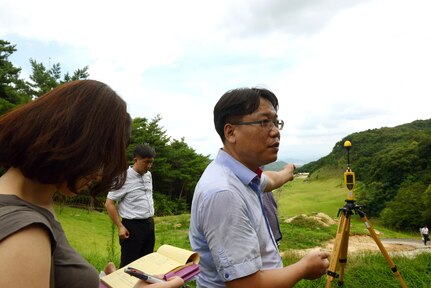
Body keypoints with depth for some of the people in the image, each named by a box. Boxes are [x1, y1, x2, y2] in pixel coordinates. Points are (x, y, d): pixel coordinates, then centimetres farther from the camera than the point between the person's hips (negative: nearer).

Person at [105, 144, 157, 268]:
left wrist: (150, 220, 15)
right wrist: (120, 226, -15)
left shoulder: (148, 175, 6)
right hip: (133, 226, -7)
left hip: (149, 224, 7)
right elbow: (109, 203, -12)